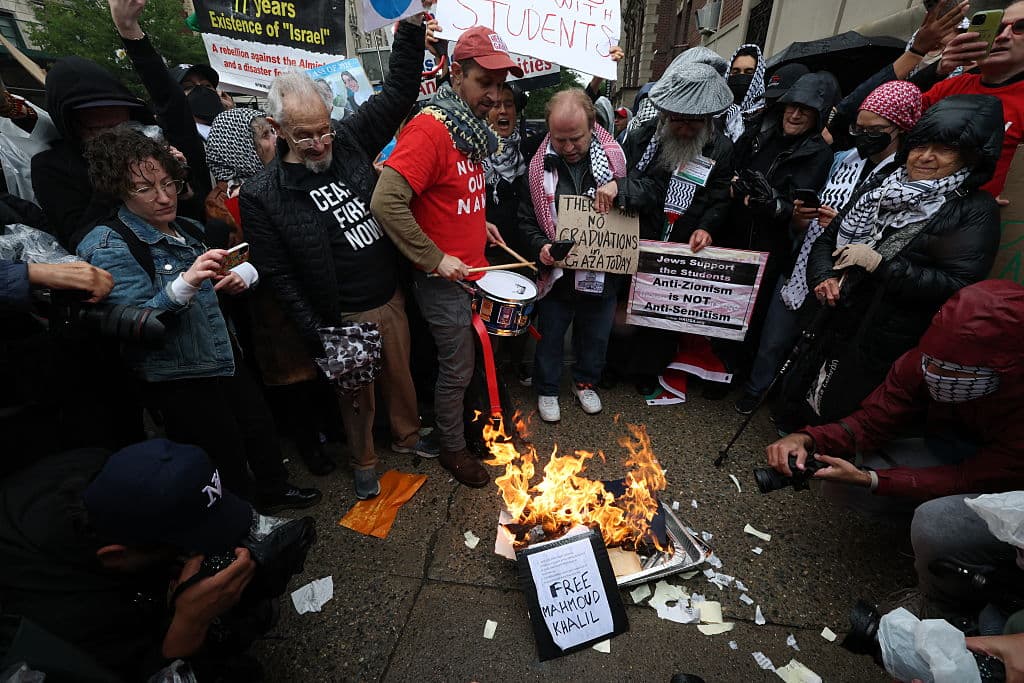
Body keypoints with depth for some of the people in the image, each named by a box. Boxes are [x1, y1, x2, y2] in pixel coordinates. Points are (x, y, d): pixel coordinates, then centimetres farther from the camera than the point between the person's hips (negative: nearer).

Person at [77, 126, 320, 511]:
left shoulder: (187, 229, 6)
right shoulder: (111, 245, -14)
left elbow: (247, 262, 18)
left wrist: (241, 274, -6)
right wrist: (185, 284, -38)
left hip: (224, 360, 7)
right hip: (176, 380, -7)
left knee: (260, 426, 19)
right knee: (226, 456, 2)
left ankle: (274, 491, 43)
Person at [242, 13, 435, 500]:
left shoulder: (348, 141, -2)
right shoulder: (262, 195, -12)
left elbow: (399, 93, 4)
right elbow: (280, 277, -10)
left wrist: (411, 27, -6)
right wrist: (318, 337, -13)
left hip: (392, 299, 4)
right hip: (342, 318, -4)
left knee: (400, 375, 22)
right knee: (355, 395, 15)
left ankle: (406, 436, 49)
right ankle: (363, 461, 42)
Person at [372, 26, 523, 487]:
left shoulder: (472, 126, 9)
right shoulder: (429, 129, -20)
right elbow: (386, 203, -28)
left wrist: (478, 221, 10)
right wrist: (435, 259, -24)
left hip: (471, 269, 8)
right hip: (443, 277, -8)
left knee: (471, 356, 22)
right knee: (457, 369, 5)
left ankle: (469, 422, 45)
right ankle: (452, 449, 29)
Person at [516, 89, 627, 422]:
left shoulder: (615, 156, -6)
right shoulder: (539, 165, -7)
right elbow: (526, 218, 0)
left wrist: (621, 187, -25)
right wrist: (539, 245, -19)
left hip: (603, 272, 1)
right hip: (556, 273, -1)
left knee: (596, 336, 19)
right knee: (550, 337, 14)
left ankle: (586, 382, 46)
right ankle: (546, 389, 38)